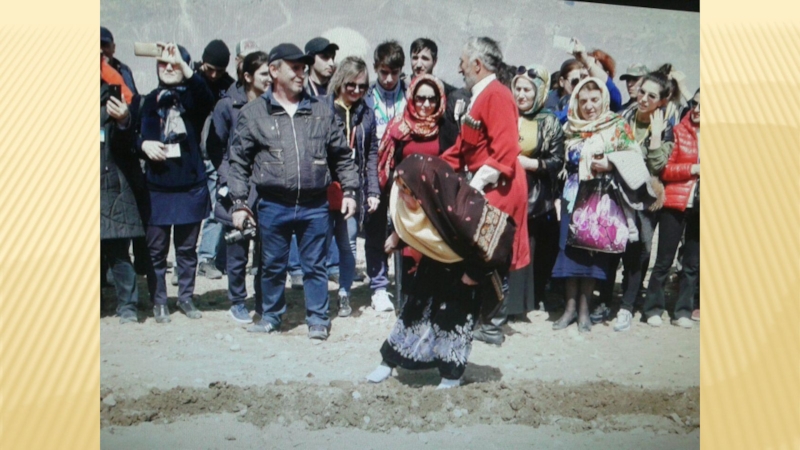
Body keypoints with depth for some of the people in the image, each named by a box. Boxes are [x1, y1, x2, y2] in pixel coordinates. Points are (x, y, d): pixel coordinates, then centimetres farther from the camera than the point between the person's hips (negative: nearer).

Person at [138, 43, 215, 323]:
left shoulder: (192, 96, 2)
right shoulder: (150, 100, 9)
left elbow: (207, 99, -23)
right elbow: (136, 135, 12)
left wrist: (185, 68, -32)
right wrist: (144, 145, -11)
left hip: (190, 186, -1)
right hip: (157, 187, 1)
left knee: (187, 248, 9)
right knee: (156, 249, 4)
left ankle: (186, 298, 22)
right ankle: (159, 302, 16)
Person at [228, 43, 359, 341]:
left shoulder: (320, 111, 7)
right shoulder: (253, 113, 1)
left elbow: (341, 156, 13)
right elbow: (238, 162, 2)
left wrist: (349, 191, 7)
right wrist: (239, 203, -2)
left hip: (315, 206, 1)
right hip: (273, 206, -1)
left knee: (315, 265, 9)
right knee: (272, 265, 12)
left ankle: (318, 319, 23)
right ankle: (271, 316, 31)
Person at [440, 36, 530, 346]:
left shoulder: (496, 95, -13)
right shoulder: (480, 97, 17)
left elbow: (505, 151, -22)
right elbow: (463, 147, 18)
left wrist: (477, 184, -22)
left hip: (497, 189, -9)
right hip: (483, 188, 9)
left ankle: (491, 327, 5)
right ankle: (490, 322, 18)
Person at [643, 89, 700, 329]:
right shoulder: (679, 131, -2)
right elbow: (664, 169, -5)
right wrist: (692, 168, -15)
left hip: (700, 205, 3)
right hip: (676, 203, -3)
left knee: (693, 263, 8)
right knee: (664, 259, 2)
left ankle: (683, 311, 17)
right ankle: (653, 307, 13)